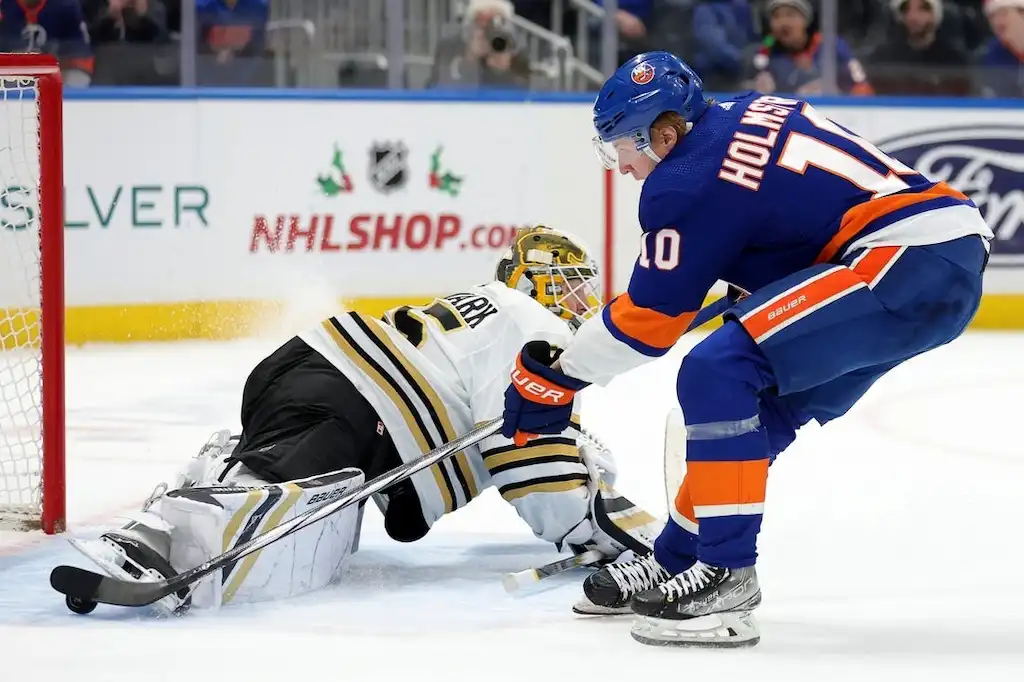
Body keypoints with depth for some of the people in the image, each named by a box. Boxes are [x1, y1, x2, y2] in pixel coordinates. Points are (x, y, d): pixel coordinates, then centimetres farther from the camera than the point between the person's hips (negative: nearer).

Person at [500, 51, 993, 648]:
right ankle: (677, 564, 30)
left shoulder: (691, 181, -9)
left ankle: (726, 577, -15)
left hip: (907, 262, -11)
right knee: (763, 408, 19)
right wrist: (756, 289, 34)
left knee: (719, 373, -16)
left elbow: (649, 319, -3)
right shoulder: (749, 116, 15)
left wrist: (554, 378, 8)